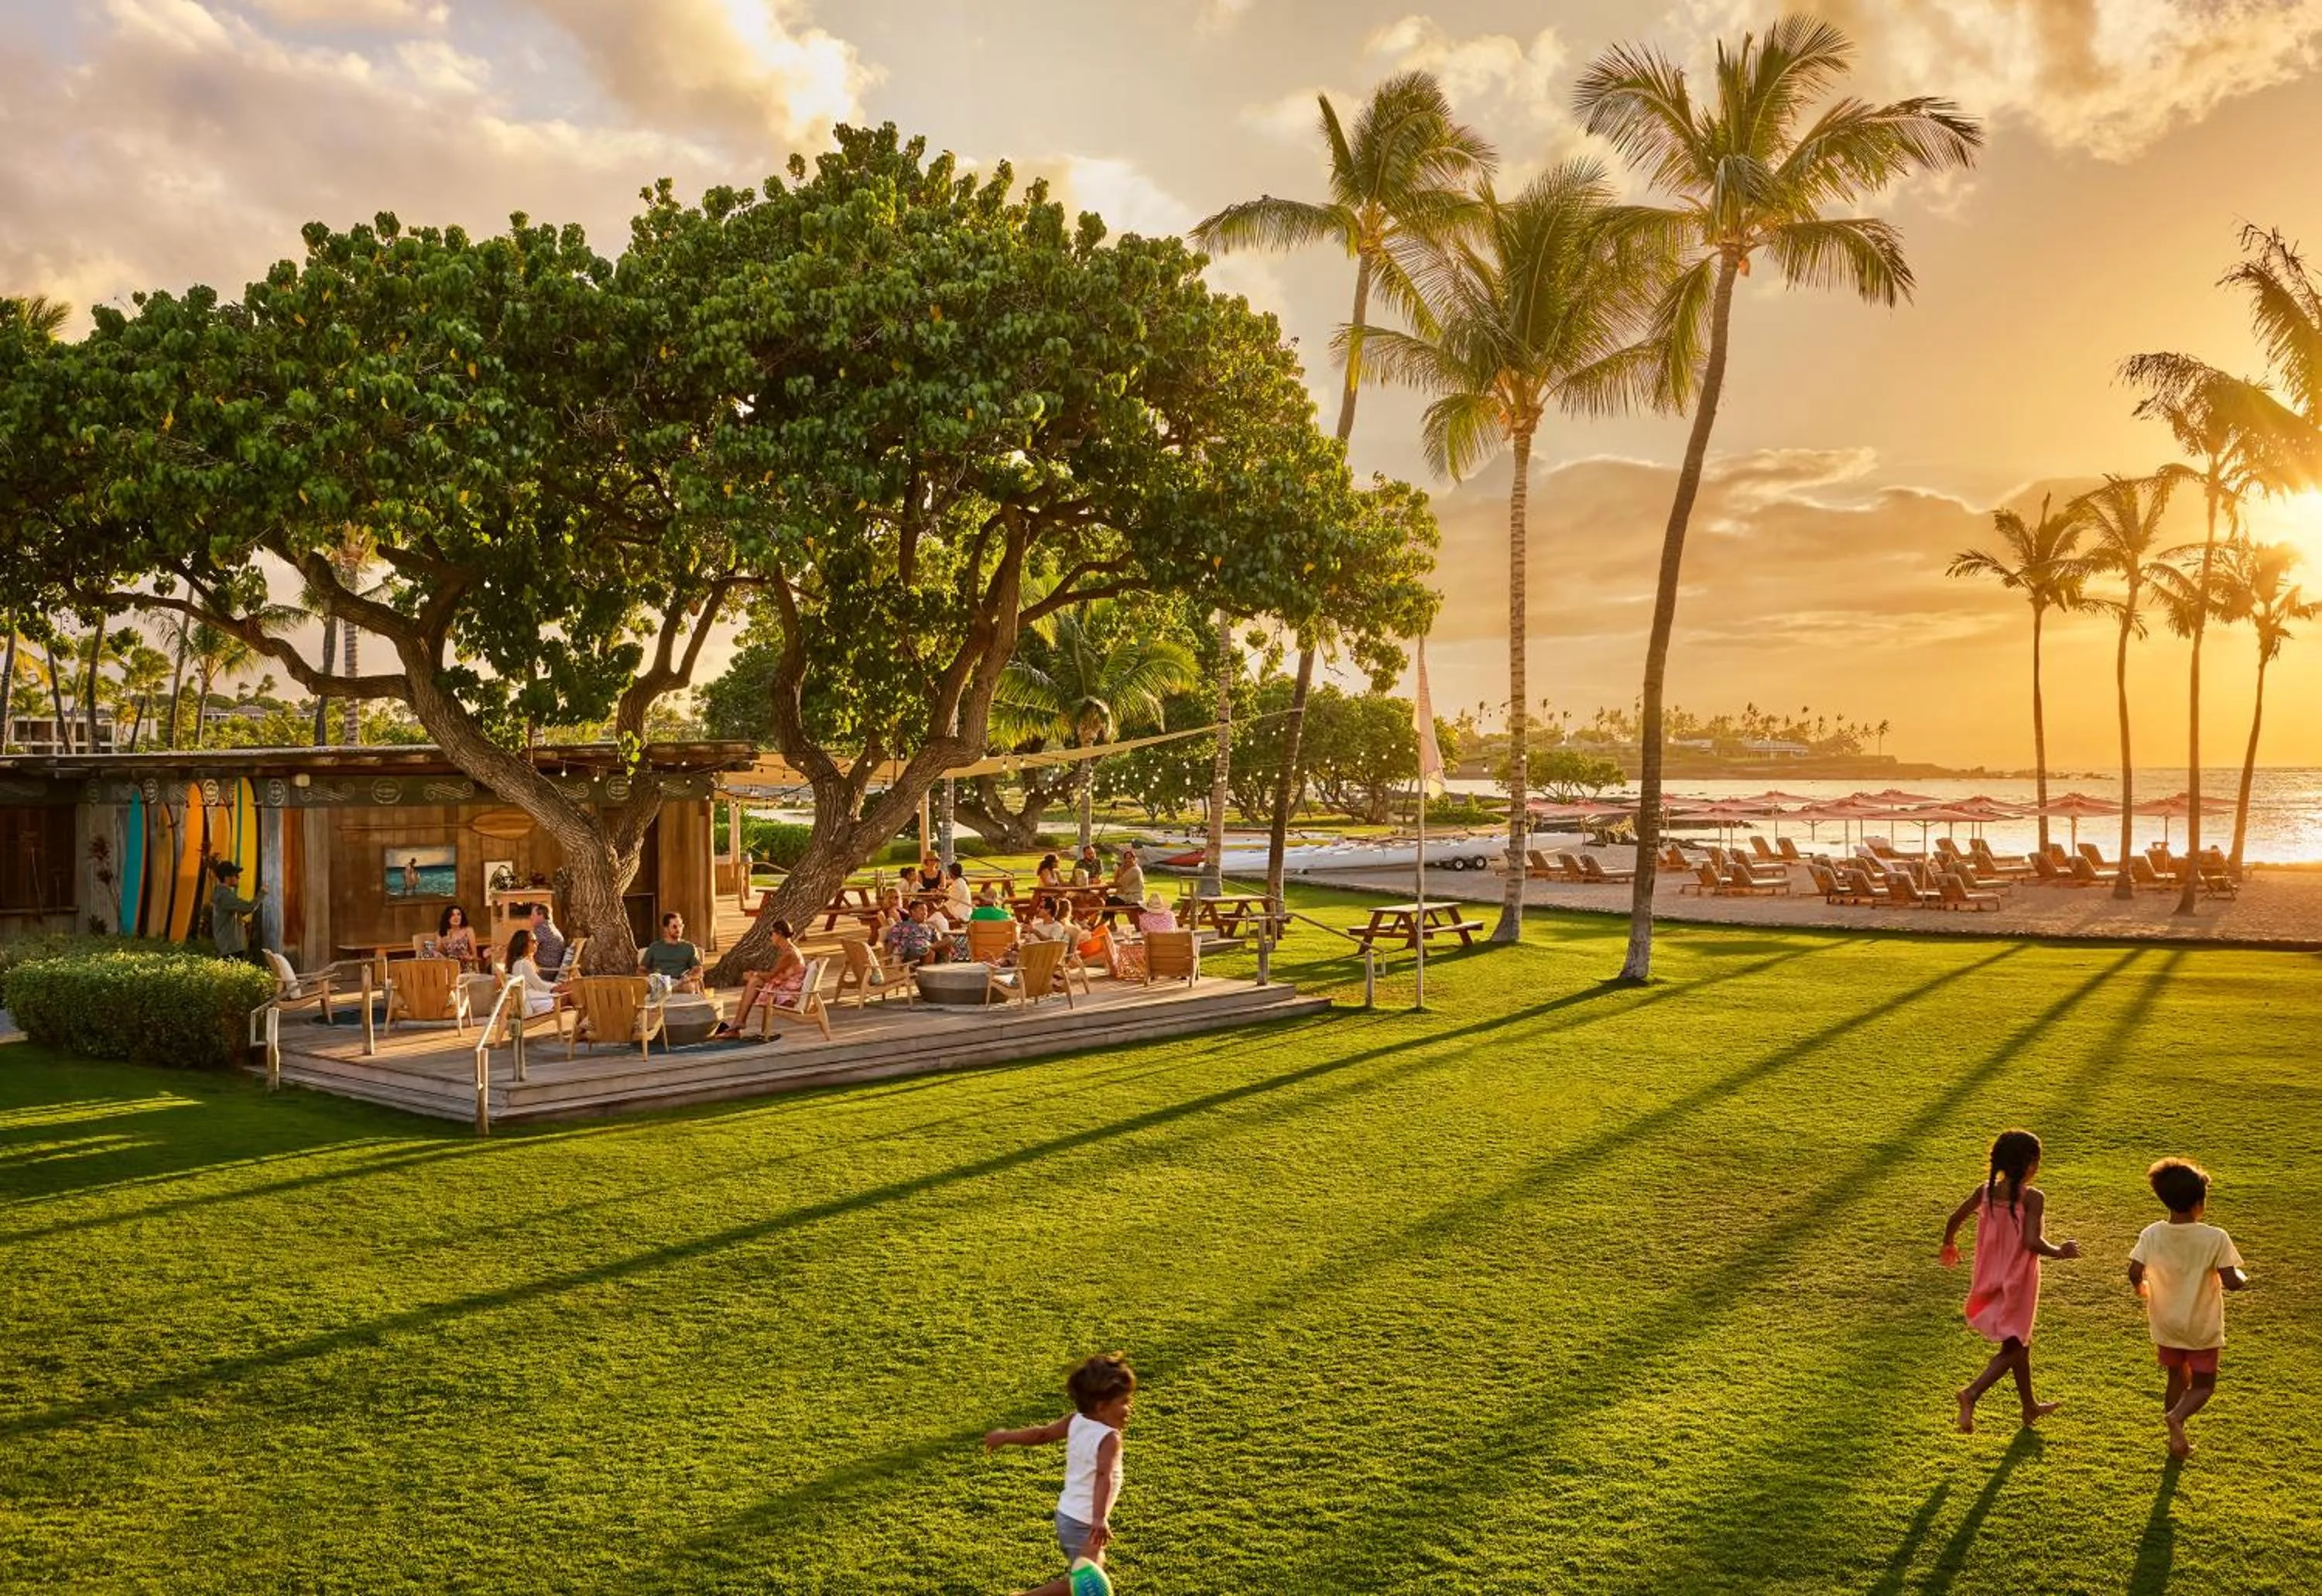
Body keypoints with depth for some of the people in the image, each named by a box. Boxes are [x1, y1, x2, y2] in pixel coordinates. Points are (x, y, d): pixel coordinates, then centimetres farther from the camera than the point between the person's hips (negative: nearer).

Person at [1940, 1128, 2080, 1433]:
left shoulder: (1986, 1191, -4)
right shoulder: (2032, 1198, -19)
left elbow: (1955, 1218, 2)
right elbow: (2032, 1242, -27)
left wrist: (1949, 1245, 20)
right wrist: (2060, 1251, -9)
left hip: (1992, 1280, 6)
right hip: (2018, 1283, -6)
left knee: (2021, 1342, 24)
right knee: (2013, 1347, 5)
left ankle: (2030, 1407, 39)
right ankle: (1972, 1393, -15)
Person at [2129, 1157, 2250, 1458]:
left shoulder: (2152, 1235, -11)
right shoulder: (2215, 1238, -19)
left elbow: (2134, 1274, -13)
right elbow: (2231, 1282, -20)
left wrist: (2143, 1289, 9)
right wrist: (2243, 1278, 3)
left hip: (2166, 1324, 3)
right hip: (2202, 1328, -3)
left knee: (2177, 1379, 21)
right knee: (2203, 1386, 12)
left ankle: (2176, 1439, 22)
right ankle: (2177, 1416, -17)